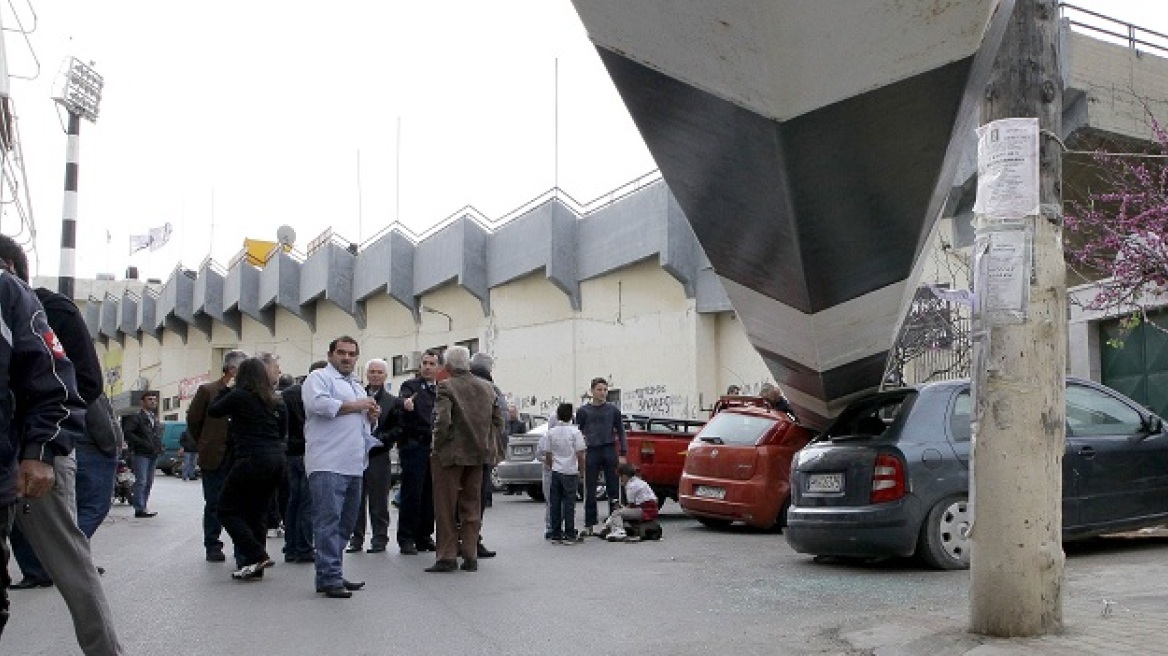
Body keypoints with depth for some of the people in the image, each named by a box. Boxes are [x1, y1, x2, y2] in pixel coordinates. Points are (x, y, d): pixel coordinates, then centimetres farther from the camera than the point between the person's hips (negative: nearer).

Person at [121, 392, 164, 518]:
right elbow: (127, 432, -16)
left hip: (153, 455, 8)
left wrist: (159, 446, 12)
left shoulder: (156, 419, 20)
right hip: (141, 454, -8)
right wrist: (143, 443, -20)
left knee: (148, 482, 10)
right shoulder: (136, 416, -5)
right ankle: (140, 509, -8)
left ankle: (144, 507, 16)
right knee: (141, 481, -10)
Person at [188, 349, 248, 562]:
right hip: (215, 458, -1)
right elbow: (193, 421, 7)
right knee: (214, 504, 8)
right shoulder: (207, 391, -1)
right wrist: (205, 446, 10)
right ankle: (213, 547, 19)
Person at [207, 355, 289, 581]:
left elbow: (212, 410, 9)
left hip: (252, 459, -7)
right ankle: (255, 566, 12)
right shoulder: (276, 400, 13)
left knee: (227, 509, 4)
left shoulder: (239, 395, -5)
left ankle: (257, 556, -8)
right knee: (255, 513, 14)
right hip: (276, 460, 7)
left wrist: (226, 390, 20)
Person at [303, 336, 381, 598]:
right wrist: (355, 406, -10)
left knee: (345, 523, 11)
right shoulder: (319, 378, 1)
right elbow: (319, 404, -19)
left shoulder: (357, 386, 27)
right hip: (328, 465, -9)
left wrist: (372, 415, 11)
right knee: (328, 521, -11)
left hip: (353, 465, 9)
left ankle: (332, 574, 18)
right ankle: (329, 579, -11)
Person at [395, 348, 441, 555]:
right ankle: (406, 538, 0)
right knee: (412, 493, -6)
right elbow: (403, 399, -22)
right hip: (414, 445, -5)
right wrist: (406, 404, -44)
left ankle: (424, 536, 16)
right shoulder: (410, 385, 0)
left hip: (435, 447, 5)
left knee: (430, 494, 7)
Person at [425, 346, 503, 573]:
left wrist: (437, 447, -10)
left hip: (451, 454, -5)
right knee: (471, 507, 13)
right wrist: (486, 443, 12)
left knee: (446, 508, 5)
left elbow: (442, 421, -22)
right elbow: (498, 421, 8)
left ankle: (447, 557, 7)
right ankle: (470, 557, 14)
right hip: (478, 454, 5)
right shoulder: (487, 387, 6)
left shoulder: (446, 387, -12)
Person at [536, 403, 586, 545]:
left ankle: (555, 535, 11)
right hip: (570, 472, -3)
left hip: (556, 471, 3)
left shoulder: (551, 432, 2)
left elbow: (547, 454, 5)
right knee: (569, 504, 2)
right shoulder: (575, 432, -7)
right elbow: (580, 454, -8)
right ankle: (569, 536, 2)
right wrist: (581, 469, 4)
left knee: (555, 504, 8)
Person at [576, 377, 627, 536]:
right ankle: (589, 524, 8)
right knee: (590, 491, 2)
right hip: (592, 452, 0)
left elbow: (621, 432, 9)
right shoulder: (583, 411, 7)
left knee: (613, 489, 0)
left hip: (610, 451, 0)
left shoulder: (613, 410, 8)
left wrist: (623, 454, 1)